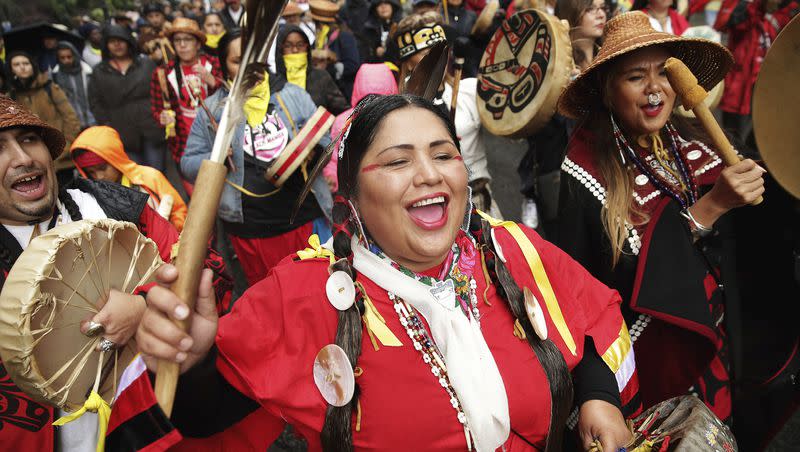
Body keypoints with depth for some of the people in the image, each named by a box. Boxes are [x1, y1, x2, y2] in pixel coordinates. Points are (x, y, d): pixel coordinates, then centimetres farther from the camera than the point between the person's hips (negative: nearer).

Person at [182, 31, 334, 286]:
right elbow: (189, 164, 6)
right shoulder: (211, 109, 4)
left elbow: (325, 142, 11)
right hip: (249, 229, 0)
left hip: (305, 217, 1)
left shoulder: (294, 95, 6)